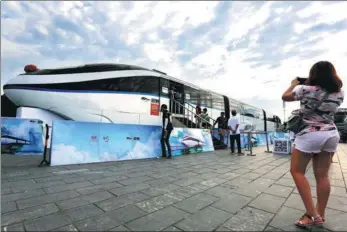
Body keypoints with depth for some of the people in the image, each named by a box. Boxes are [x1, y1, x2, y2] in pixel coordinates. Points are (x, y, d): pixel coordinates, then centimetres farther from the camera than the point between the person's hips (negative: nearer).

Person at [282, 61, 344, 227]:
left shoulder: (305, 89, -9)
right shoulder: (339, 93, 7)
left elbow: (285, 97, 5)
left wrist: (294, 84, 22)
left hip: (310, 134, -6)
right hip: (332, 134, 6)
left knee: (297, 171, 6)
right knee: (322, 176, 11)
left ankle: (312, 214, 4)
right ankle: (320, 215, 22)